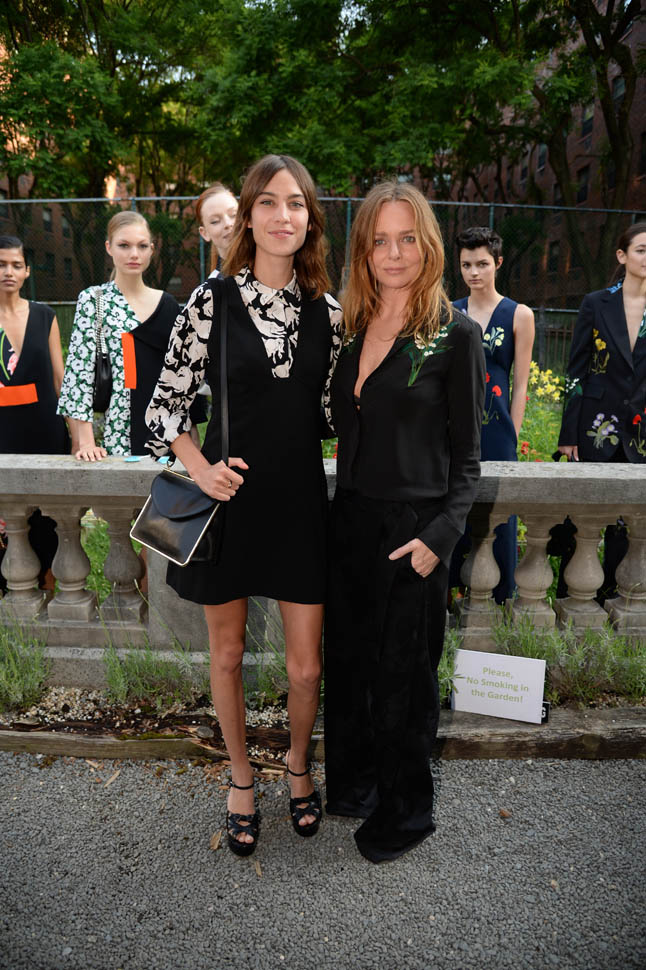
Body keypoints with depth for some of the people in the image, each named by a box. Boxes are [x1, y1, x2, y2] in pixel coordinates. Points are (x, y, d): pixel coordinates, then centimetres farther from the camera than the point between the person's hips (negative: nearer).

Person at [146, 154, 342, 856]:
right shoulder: (212, 300, -4)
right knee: (227, 654, 14)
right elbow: (166, 400, -2)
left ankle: (298, 763, 40)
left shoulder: (327, 311, 3)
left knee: (306, 665, 8)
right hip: (230, 495, -1)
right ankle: (240, 778, 40)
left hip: (300, 500, 2)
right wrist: (201, 469, -13)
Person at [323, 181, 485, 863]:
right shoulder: (351, 328, 8)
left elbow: (466, 457, -7)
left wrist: (439, 536, -17)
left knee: (401, 675, 10)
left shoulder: (456, 335, -8)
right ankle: (350, 781, 43)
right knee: (346, 659, 18)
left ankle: (404, 812, 34)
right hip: (349, 521, 6)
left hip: (410, 531, -5)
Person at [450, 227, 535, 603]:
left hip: (496, 432, -2)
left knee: (497, 515, 3)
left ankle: (499, 598, 20)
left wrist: (511, 440, -4)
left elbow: (520, 386, 0)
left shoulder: (519, 315, 1)